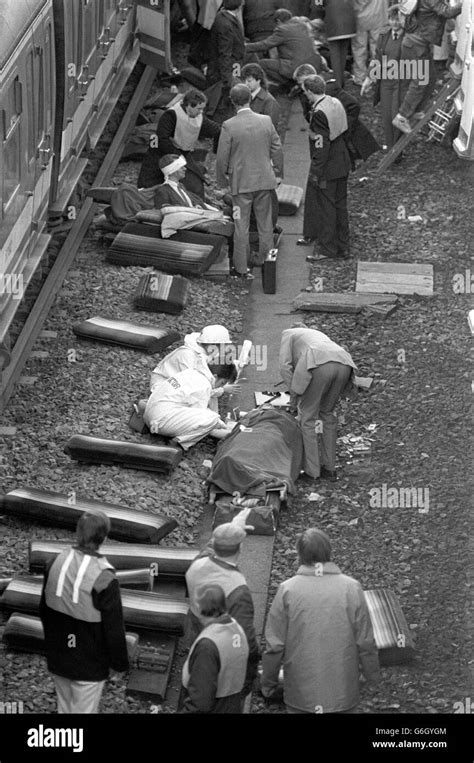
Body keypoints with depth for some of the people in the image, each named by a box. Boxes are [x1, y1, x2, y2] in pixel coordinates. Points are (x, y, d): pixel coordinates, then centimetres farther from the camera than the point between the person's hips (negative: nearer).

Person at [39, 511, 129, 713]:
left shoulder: (56, 563, -9)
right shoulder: (104, 579, -27)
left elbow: (44, 609, 6)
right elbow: (114, 628, -18)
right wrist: (120, 662, -2)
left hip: (57, 658, 5)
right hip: (89, 666, -5)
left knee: (64, 707, 22)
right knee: (84, 710, 9)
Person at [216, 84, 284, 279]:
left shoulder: (229, 126, -14)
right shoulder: (265, 121, -5)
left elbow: (222, 158, -10)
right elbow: (277, 150, 2)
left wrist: (222, 180, 6)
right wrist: (278, 173, 16)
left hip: (241, 182, -3)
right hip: (265, 180, 3)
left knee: (241, 226, 5)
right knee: (265, 224, 15)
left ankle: (241, 268, 8)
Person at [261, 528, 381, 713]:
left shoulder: (287, 590, -10)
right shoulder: (352, 589, -8)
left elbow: (275, 646, -7)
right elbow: (365, 644, -4)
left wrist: (268, 685, 6)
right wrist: (373, 676, 12)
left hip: (300, 696, 0)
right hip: (343, 696, 0)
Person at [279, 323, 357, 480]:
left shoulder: (288, 334, 29)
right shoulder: (318, 334, 44)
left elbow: (285, 367, 13)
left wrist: (294, 394, 17)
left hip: (320, 365, -6)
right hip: (343, 365, 6)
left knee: (307, 416, 8)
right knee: (327, 413, 22)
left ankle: (311, 470, 8)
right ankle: (329, 468, 22)